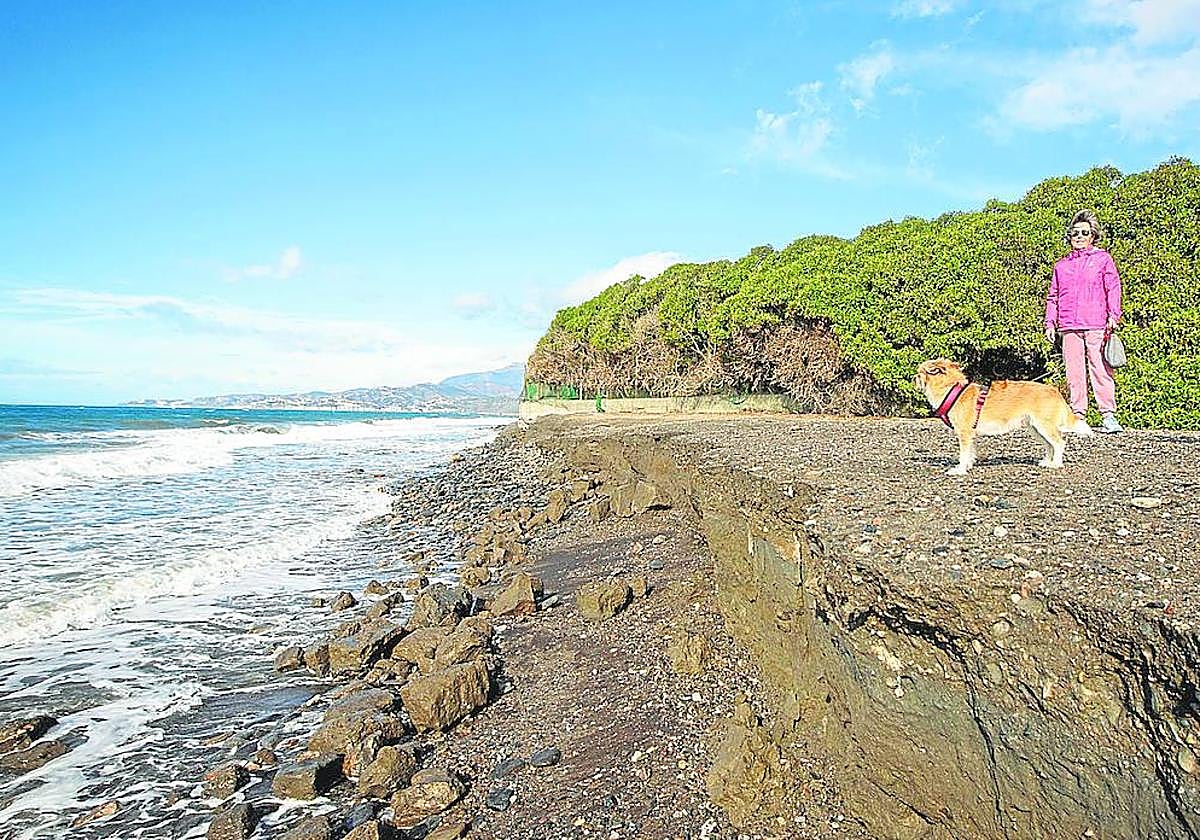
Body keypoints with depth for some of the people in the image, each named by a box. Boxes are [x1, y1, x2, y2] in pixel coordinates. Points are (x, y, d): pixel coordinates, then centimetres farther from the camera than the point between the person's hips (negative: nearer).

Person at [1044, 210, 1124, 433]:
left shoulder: (1103, 259, 11)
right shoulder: (1061, 265, 20)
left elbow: (1113, 288, 4)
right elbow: (1053, 296, 21)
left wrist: (1113, 315, -8)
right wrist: (1050, 323, 13)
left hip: (1096, 325, -3)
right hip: (1069, 327, 4)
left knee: (1100, 369, -9)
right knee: (1074, 372, 1)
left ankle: (1108, 416, -8)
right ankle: (1078, 416, 5)